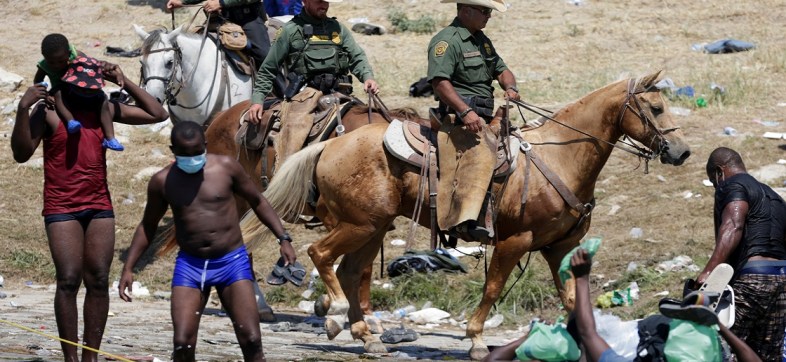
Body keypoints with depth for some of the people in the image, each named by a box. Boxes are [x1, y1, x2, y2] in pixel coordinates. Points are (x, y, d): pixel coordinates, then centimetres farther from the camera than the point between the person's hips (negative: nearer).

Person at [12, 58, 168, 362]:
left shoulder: (103, 109, 10)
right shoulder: (48, 110, -4)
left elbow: (157, 114, 14)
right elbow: (22, 153, -12)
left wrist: (124, 82, 5)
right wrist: (23, 109, -24)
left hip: (99, 206, 5)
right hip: (62, 208, -5)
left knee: (99, 282, 0)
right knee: (69, 281, -12)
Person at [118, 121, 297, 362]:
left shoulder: (226, 167, -3)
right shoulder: (162, 182, 0)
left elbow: (258, 202, 10)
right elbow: (147, 226, 14)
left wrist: (283, 238, 0)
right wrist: (128, 268, 8)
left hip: (232, 261, -1)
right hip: (190, 265, 1)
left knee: (251, 341, -10)